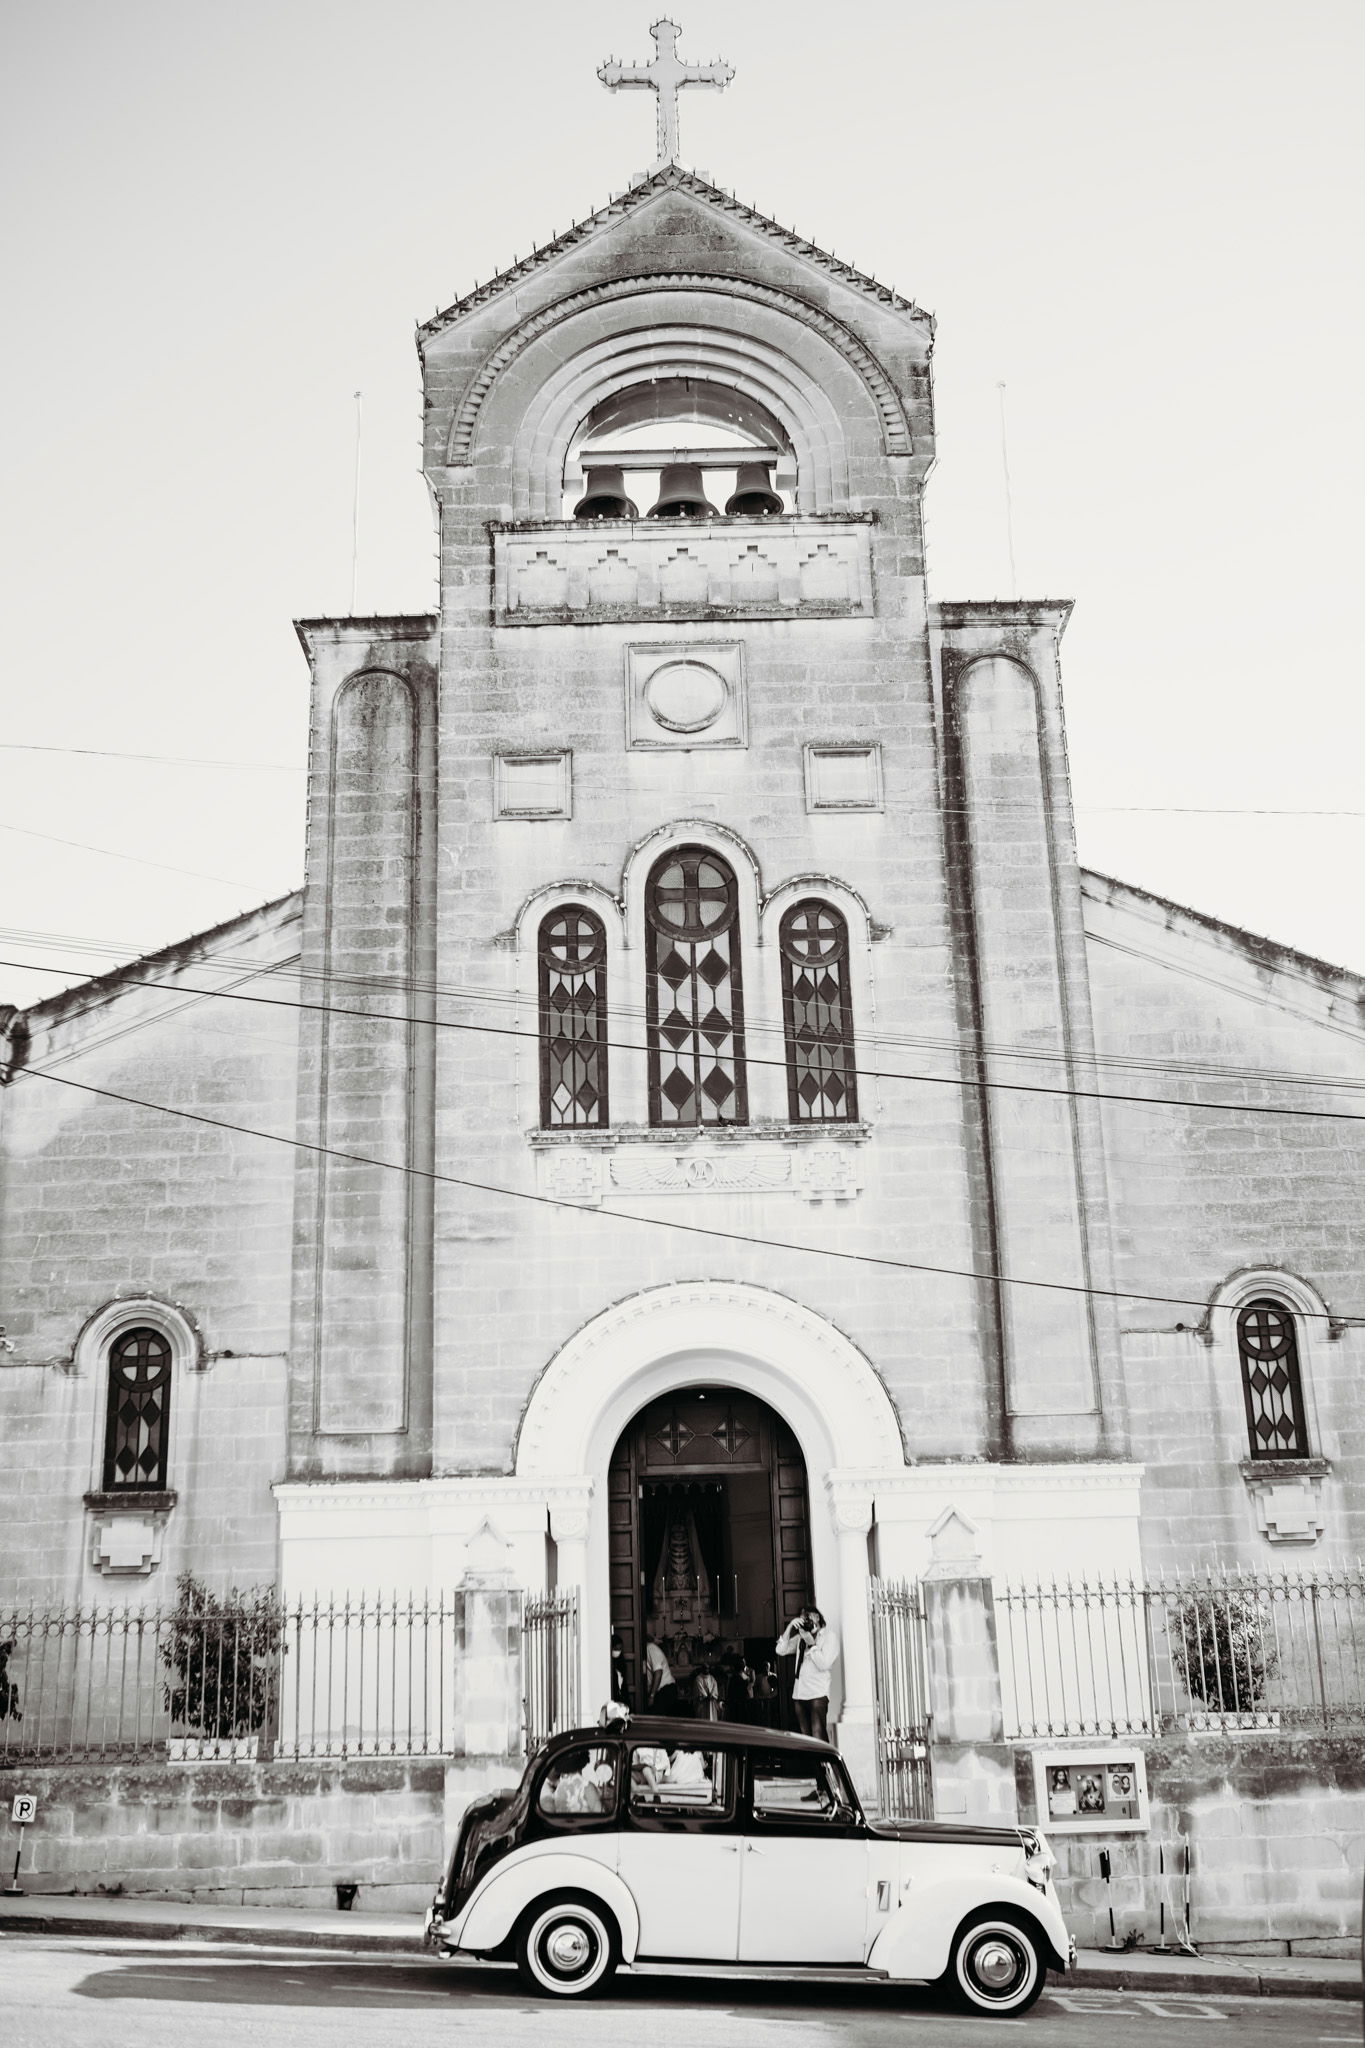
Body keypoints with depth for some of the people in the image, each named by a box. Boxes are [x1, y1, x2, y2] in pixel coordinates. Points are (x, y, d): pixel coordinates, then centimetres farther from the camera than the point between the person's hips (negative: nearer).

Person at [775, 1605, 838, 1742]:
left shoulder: (829, 1636, 4)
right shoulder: (801, 1637, 19)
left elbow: (824, 1664, -7)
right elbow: (780, 1650, 9)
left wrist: (811, 1644, -10)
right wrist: (790, 1627, 2)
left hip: (817, 1694, -5)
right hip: (799, 1694, 6)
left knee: (818, 1736, -15)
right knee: (804, 1736, 2)